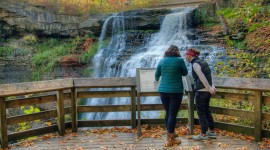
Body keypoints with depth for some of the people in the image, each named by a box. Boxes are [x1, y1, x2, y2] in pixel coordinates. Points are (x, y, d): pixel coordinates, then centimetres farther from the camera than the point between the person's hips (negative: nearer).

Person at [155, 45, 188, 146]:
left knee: (168, 113, 17)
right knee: (173, 114, 0)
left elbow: (157, 75, 16)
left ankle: (170, 134, 30)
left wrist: (156, 79, 38)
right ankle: (170, 139, 3)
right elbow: (185, 73, 7)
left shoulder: (162, 61, 5)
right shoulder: (179, 60, -5)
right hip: (176, 91, -4)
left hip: (163, 90, 4)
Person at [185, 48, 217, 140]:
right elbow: (209, 75, 10)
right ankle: (212, 132, 25)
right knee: (206, 111, 17)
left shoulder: (195, 64, -15)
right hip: (207, 91, 9)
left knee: (201, 112, 1)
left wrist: (210, 89, -12)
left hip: (201, 91, -9)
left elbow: (202, 78, -18)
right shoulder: (202, 62, 13)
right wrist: (212, 87, 3)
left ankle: (203, 134, 8)